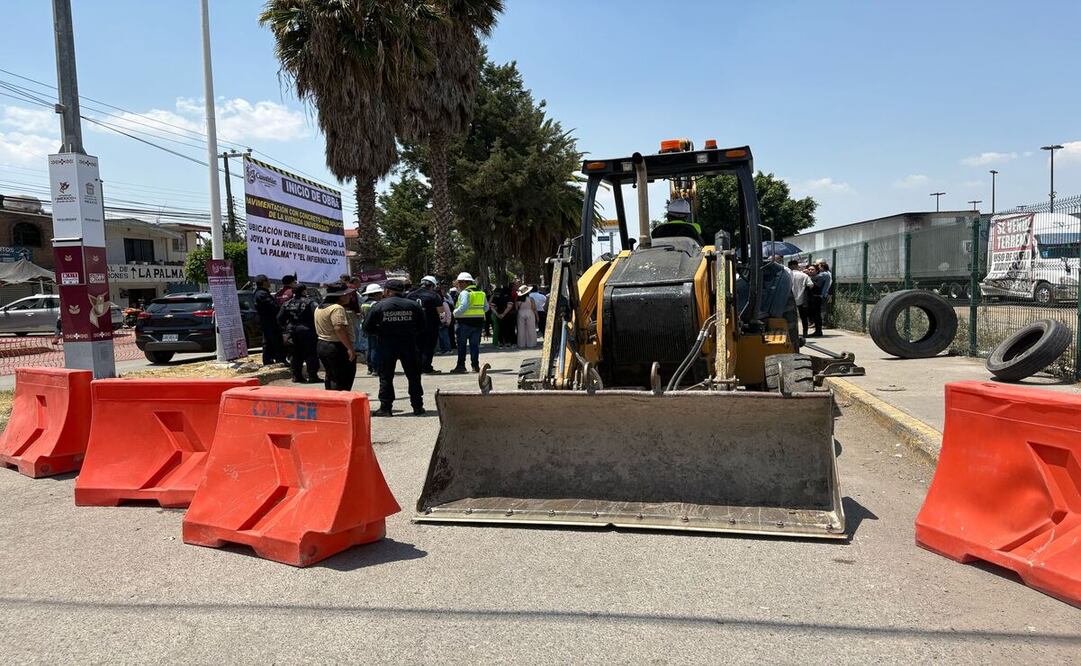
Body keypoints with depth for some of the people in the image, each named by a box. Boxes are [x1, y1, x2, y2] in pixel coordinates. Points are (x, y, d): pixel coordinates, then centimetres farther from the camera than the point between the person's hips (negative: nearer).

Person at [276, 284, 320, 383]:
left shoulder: (287, 304, 7)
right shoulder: (309, 302, -11)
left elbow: (280, 318, 7)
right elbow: (316, 316, -19)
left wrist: (285, 328, 14)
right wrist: (316, 328, -9)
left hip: (292, 331, 6)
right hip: (307, 331, -6)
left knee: (296, 355, 15)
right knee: (311, 354, -1)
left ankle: (296, 376, 17)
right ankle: (312, 377, -2)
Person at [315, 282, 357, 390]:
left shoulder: (319, 308, 14)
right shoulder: (337, 308, -18)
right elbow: (339, 329, -28)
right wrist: (350, 348, -27)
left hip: (322, 345, 10)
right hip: (338, 347, -10)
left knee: (330, 375, 19)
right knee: (343, 378, -4)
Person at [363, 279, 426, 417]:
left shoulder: (378, 306, -4)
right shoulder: (414, 305, 1)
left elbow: (367, 327, -1)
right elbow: (423, 327, 3)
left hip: (387, 346, -2)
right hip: (409, 345, 2)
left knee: (386, 377, 8)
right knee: (414, 376, 12)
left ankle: (385, 407, 6)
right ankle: (418, 406, 15)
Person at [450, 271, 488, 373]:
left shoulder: (464, 293, -9)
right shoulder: (481, 293, 12)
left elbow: (463, 307, -20)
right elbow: (486, 308, 13)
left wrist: (455, 313, -7)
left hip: (466, 322, -6)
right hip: (478, 322, 6)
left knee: (461, 344, 4)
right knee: (475, 344, 8)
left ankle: (461, 365, 5)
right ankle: (475, 366, 5)